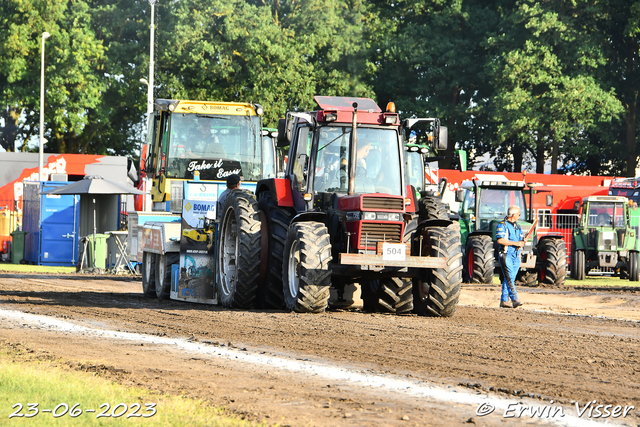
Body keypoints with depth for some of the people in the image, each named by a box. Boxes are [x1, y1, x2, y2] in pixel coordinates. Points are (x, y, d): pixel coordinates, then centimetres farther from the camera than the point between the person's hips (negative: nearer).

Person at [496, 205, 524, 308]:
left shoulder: (517, 227, 19)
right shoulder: (503, 225, -5)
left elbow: (521, 241, 20)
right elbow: (500, 240, -16)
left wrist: (523, 241, -5)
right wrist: (515, 243, -18)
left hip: (516, 256, 7)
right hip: (506, 255, -7)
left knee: (508, 279, 7)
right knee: (509, 278, -13)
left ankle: (504, 300, 9)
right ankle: (515, 300, -20)